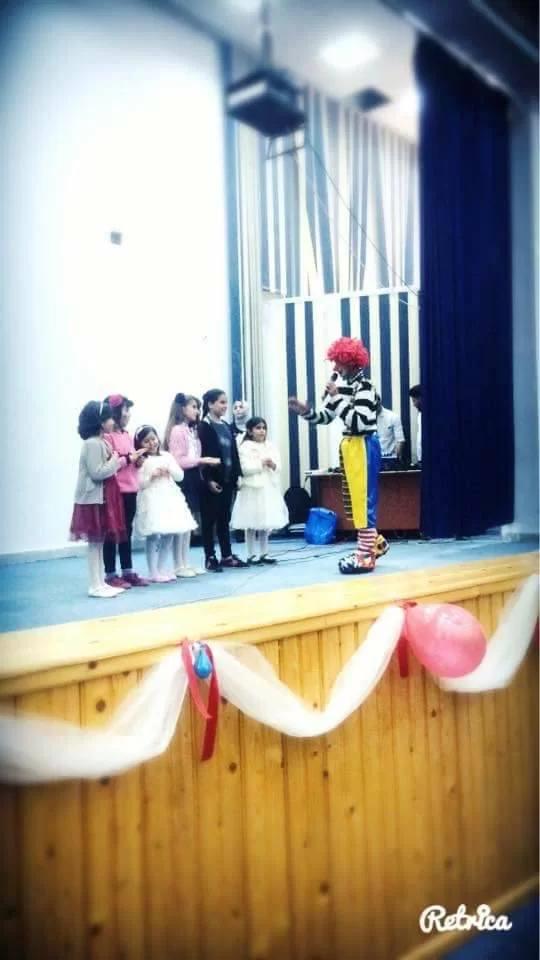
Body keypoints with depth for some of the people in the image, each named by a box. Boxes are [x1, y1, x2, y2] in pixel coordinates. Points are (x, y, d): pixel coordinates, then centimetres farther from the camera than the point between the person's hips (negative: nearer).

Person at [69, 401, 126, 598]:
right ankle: (95, 586, 1)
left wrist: (115, 461, 6)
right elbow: (97, 473, -21)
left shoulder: (101, 442, 14)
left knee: (100, 541, 12)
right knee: (94, 542, -4)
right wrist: (115, 462, -11)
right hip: (94, 498, -10)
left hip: (103, 497, 10)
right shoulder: (93, 444, -16)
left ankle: (101, 582, 17)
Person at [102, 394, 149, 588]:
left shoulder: (127, 435, 15)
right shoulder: (107, 436, -11)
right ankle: (110, 575, 8)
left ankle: (128, 572, 21)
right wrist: (128, 459, -17)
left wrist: (137, 460, 5)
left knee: (127, 532, 13)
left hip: (130, 490, 8)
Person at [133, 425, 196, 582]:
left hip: (169, 499, 5)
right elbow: (138, 484, -9)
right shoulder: (141, 461, -3)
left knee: (168, 535, 7)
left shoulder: (166, 456, 11)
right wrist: (152, 476, -17)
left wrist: (169, 469, -7)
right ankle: (154, 572, 3)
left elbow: (180, 476, 10)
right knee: (153, 536, -4)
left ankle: (163, 569, 19)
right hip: (152, 501, -5)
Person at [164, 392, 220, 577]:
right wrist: (201, 460, -16)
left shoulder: (192, 430, 16)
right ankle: (178, 566, 3)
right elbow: (177, 461, -15)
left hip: (192, 479, 9)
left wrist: (206, 462, 1)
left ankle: (186, 563, 17)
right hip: (181, 480, -9)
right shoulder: (177, 430, -10)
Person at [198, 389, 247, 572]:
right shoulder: (204, 426, -7)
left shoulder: (226, 426, 14)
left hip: (227, 479, 7)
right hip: (212, 480, -7)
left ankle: (227, 555, 18)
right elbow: (203, 454, -13)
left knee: (224, 519, 12)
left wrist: (237, 475, 9)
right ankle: (210, 558, 6)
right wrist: (208, 479, -18)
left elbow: (233, 452, 14)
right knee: (209, 519, 1)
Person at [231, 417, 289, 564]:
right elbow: (245, 468, -15)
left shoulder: (270, 446, 12)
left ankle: (264, 553, 19)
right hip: (252, 489, -6)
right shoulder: (245, 446, -6)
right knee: (252, 524, 0)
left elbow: (278, 466, 10)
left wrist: (273, 465, -11)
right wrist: (261, 463, -16)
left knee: (266, 523, 10)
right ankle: (252, 555, 8)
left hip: (269, 489, 6)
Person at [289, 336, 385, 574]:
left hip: (364, 447, -9)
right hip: (349, 447, 9)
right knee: (354, 501, 16)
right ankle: (374, 543, 32)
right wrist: (305, 411, -5)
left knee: (363, 501, -3)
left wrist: (337, 397, -22)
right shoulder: (341, 383, 9)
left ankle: (365, 556, 5)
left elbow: (359, 423, -25)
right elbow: (326, 417, 12)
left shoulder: (364, 386, -15)